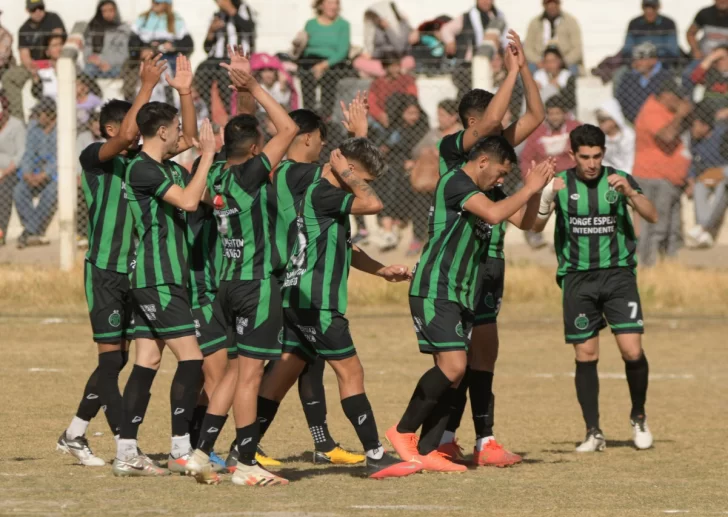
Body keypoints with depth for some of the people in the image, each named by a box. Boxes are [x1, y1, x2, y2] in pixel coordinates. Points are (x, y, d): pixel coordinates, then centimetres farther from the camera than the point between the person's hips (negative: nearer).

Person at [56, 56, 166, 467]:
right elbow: (125, 136, -28)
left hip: (133, 272, 7)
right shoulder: (95, 157, -9)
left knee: (119, 359, 11)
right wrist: (148, 86, -24)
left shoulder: (139, 160, 9)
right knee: (111, 358, -6)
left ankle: (74, 435, 23)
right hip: (104, 271, -7)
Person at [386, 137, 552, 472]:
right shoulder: (455, 183, -10)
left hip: (460, 295, 10)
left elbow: (526, 222, 23)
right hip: (435, 291, -10)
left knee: (454, 374, 4)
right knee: (453, 366, -19)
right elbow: (493, 214, -25)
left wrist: (536, 189, 7)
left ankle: (427, 451, 6)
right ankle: (403, 432, -7)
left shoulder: (481, 192, 19)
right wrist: (528, 189, -14)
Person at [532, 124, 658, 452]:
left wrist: (630, 192, -26)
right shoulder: (561, 184, 0)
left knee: (632, 351, -10)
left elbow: (652, 216, -9)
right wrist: (546, 198, -29)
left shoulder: (619, 180, 1)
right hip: (578, 278, 0)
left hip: (618, 274, 0)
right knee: (585, 357, 0)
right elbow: (535, 226, -10)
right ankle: (593, 432, 9)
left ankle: (639, 417, 13)